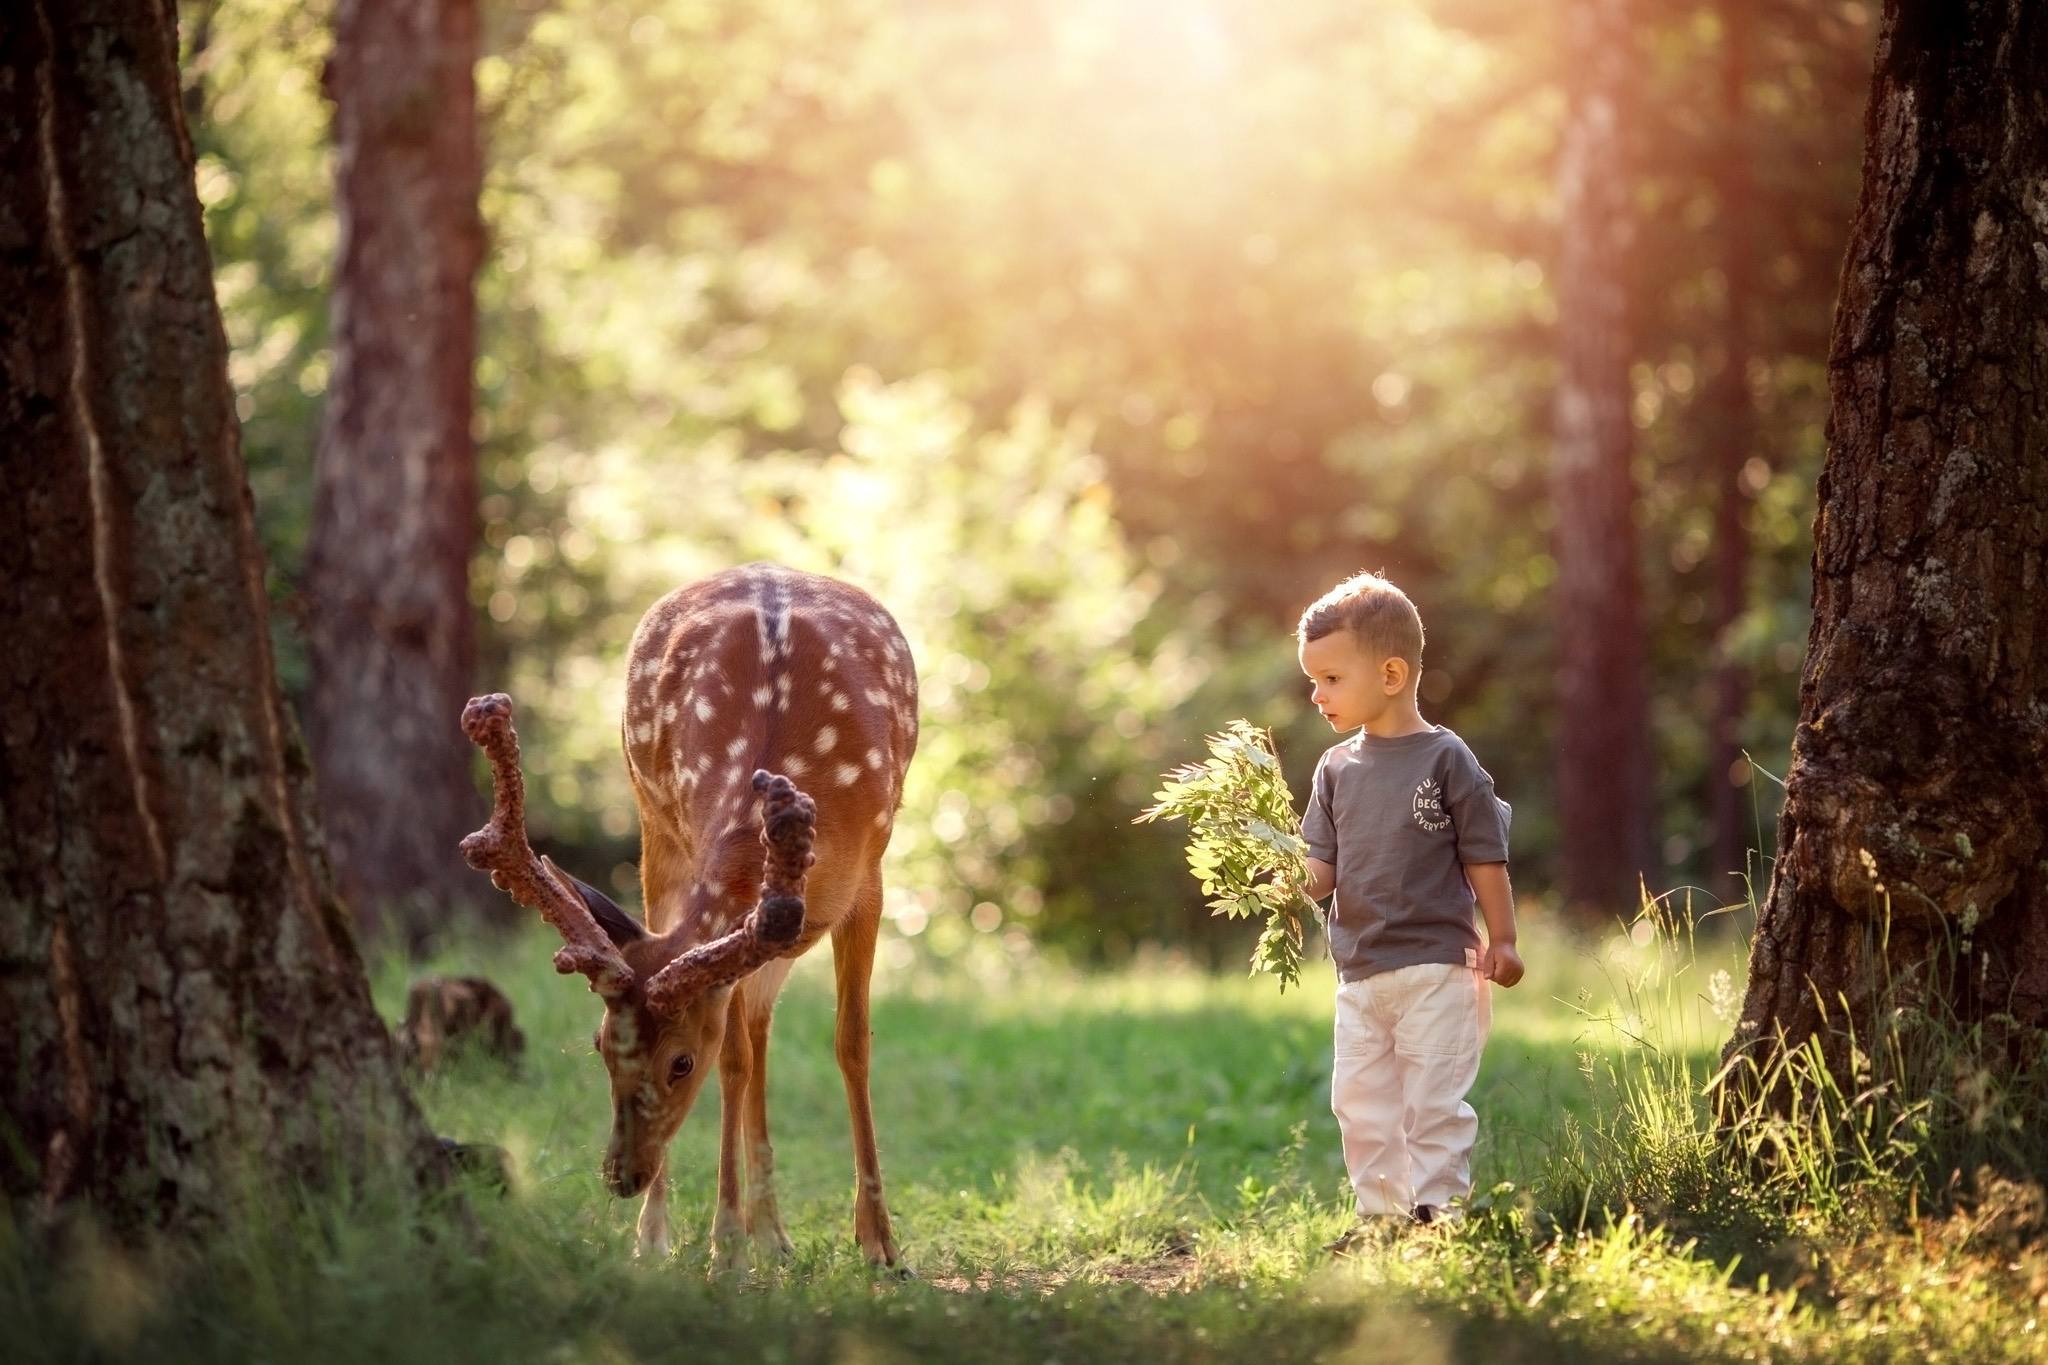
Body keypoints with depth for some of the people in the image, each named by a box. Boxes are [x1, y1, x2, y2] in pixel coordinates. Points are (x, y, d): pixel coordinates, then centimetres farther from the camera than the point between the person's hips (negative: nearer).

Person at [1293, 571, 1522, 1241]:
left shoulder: (1445, 759, -7)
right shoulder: (1337, 769, 9)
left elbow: (1485, 858, -4)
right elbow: (1325, 866, 6)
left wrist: (1502, 943, -5)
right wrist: (1294, 877, -16)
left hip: (1437, 966, -6)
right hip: (1360, 972, 6)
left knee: (1433, 1100, -4)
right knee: (1361, 1103, 9)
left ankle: (1440, 1208, 2)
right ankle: (1381, 1215, 18)